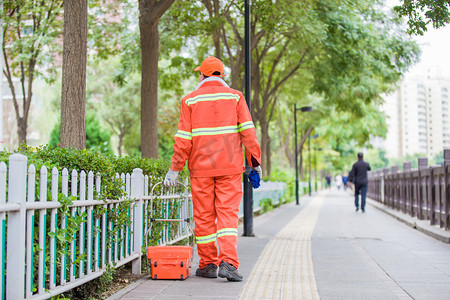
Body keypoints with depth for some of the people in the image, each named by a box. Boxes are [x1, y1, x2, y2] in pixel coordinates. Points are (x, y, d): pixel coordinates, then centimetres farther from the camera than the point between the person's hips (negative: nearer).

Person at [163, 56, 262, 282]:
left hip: (200, 166, 0)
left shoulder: (190, 100, 3)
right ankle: (228, 262, -15)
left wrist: (175, 169, 3)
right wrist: (255, 161, 2)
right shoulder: (235, 97, 5)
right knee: (228, 213, -1)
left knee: (203, 215, 7)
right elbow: (248, 131, -3)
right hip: (230, 166, 0)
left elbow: (184, 138, -1)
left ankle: (208, 265, 13)